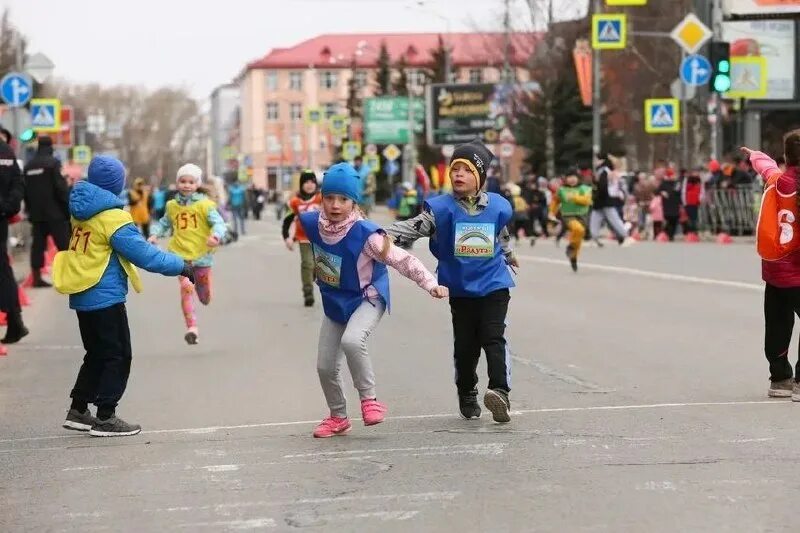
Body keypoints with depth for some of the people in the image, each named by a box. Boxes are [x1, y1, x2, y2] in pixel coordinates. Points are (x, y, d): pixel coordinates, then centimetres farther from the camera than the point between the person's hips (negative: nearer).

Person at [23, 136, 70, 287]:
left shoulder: (28, 166, 13)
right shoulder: (53, 162, -9)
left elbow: (25, 190, 16)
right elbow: (61, 187, -14)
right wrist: (69, 209, -8)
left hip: (36, 213, 6)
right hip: (55, 212, -6)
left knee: (38, 245, 6)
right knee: (64, 245, -2)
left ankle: (37, 278, 2)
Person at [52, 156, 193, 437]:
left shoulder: (81, 210, 6)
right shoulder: (112, 218, -19)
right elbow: (144, 254, -19)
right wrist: (180, 266, -12)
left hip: (82, 296, 8)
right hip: (105, 298, -8)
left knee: (97, 354, 20)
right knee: (118, 356, 2)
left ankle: (78, 410, 24)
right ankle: (105, 418, 2)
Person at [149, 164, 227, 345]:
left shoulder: (205, 205, -4)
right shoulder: (172, 206, 7)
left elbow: (219, 223, -13)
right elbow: (164, 223, 23)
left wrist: (216, 236, -34)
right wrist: (155, 234, 3)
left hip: (201, 255, -1)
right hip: (180, 255, 1)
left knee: (205, 299, 11)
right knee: (186, 287, -22)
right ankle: (192, 328, -20)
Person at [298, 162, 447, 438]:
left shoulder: (365, 234, -28)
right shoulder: (312, 223, -14)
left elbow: (402, 260, -27)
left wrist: (431, 284, -35)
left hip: (367, 299, -6)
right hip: (334, 303, 6)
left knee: (351, 341, -35)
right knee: (325, 366, 8)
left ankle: (369, 399, -13)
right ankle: (338, 417, 32)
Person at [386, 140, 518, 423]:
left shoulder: (498, 207, -1)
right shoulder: (442, 208, -9)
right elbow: (414, 227, -21)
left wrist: (508, 255, 40)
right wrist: (384, 236, -39)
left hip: (494, 285, 0)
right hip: (461, 289, 0)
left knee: (493, 338, -14)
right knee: (465, 344, 8)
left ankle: (500, 391, -27)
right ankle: (467, 396, 24)